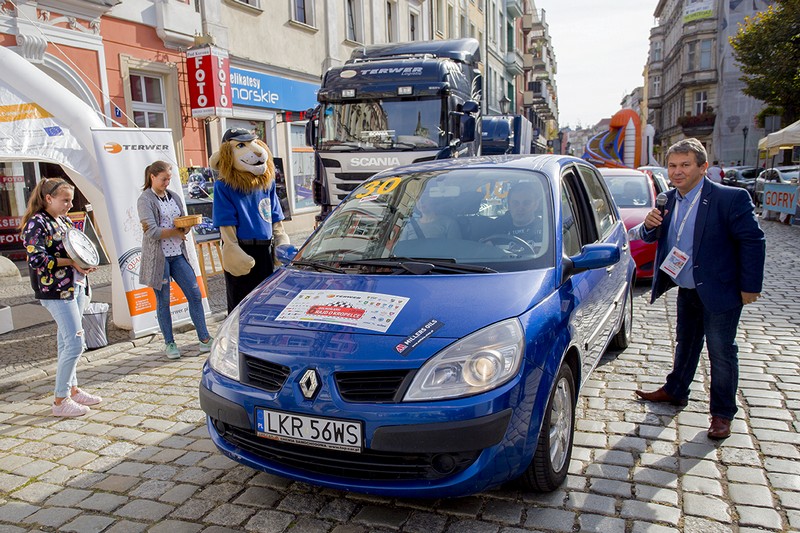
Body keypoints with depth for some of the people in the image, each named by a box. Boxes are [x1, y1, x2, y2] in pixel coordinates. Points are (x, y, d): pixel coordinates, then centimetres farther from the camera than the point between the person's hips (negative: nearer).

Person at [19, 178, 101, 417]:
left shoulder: (64, 221, 15)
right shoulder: (36, 224, -11)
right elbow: (36, 259, -20)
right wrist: (71, 262, -18)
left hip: (76, 286, 8)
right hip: (56, 291, -8)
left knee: (66, 342, 15)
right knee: (75, 343, -10)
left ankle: (72, 389, 25)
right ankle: (60, 401, 1)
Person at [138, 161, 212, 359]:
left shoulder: (174, 197, 12)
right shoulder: (145, 200, -6)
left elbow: (184, 227, 16)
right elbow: (152, 231, -17)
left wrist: (187, 225, -8)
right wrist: (175, 232, -7)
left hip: (178, 255, 5)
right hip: (158, 257, -5)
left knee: (195, 294, 2)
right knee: (163, 302, 4)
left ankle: (204, 339, 10)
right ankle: (169, 343, 16)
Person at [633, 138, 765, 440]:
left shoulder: (730, 198, -18)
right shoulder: (670, 200, 2)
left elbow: (753, 241, -15)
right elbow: (653, 238, 10)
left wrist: (750, 287, -15)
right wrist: (649, 226, -14)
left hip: (719, 291, -6)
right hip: (686, 290, 7)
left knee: (721, 352, 4)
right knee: (685, 344, 22)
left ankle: (722, 414, 18)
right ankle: (675, 391, 39)